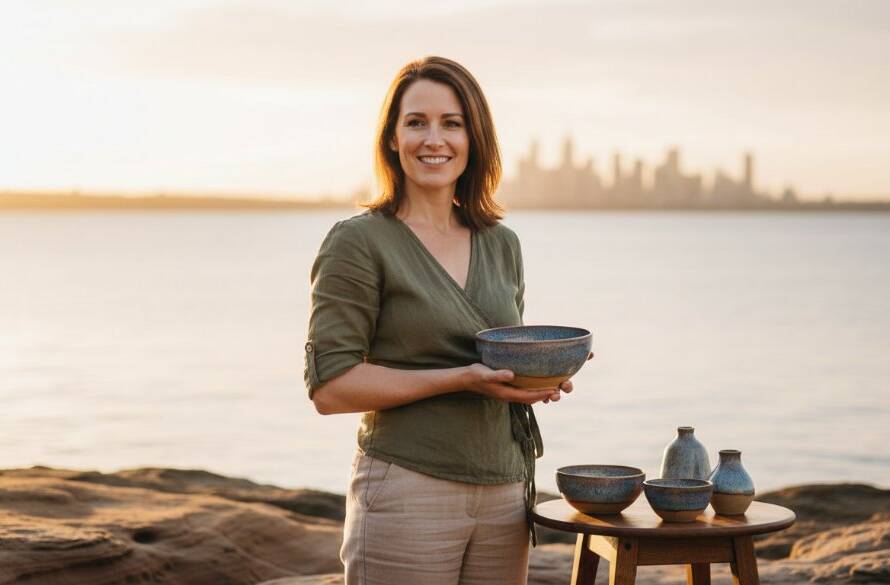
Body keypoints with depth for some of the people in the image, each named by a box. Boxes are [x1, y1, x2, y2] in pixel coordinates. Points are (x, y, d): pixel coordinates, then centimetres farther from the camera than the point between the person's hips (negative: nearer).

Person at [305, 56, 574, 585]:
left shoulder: (502, 245, 10)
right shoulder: (359, 243, -7)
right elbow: (330, 386, -12)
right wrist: (460, 378, -19)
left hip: (505, 495, 6)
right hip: (407, 496, -6)